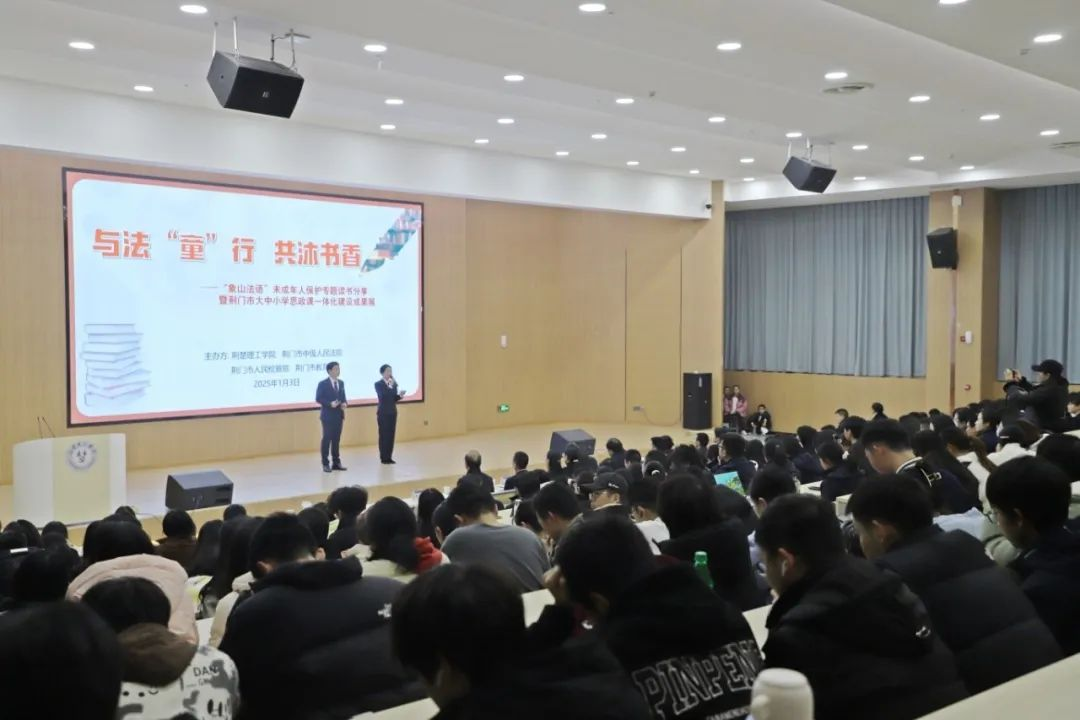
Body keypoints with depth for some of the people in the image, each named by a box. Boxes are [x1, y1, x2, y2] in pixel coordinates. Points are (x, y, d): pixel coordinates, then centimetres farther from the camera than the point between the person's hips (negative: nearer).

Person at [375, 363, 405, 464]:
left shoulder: (393, 384, 10)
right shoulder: (378, 384, -6)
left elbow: (394, 399, 10)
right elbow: (383, 396, -21)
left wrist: (400, 395, -9)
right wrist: (391, 386, -25)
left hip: (393, 412, 6)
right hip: (383, 413, -6)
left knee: (391, 435, 6)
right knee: (383, 435, -3)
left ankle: (389, 457, 11)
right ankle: (383, 458, 2)